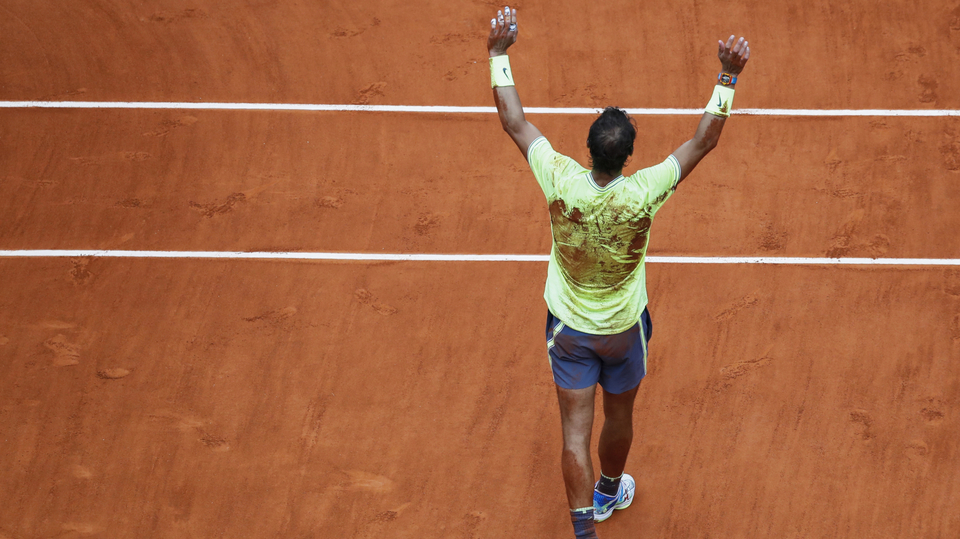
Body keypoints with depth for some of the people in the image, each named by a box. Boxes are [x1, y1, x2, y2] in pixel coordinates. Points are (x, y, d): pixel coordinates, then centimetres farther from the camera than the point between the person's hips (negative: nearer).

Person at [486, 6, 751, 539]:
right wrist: (727, 76, -20)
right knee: (619, 417, 25)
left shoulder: (561, 181, -27)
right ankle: (609, 491, 49)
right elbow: (704, 139, -21)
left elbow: (514, 121, -15)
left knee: (575, 430, 8)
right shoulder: (642, 193, -30)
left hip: (568, 327, 0)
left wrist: (498, 53, -8)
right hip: (624, 329, 0)